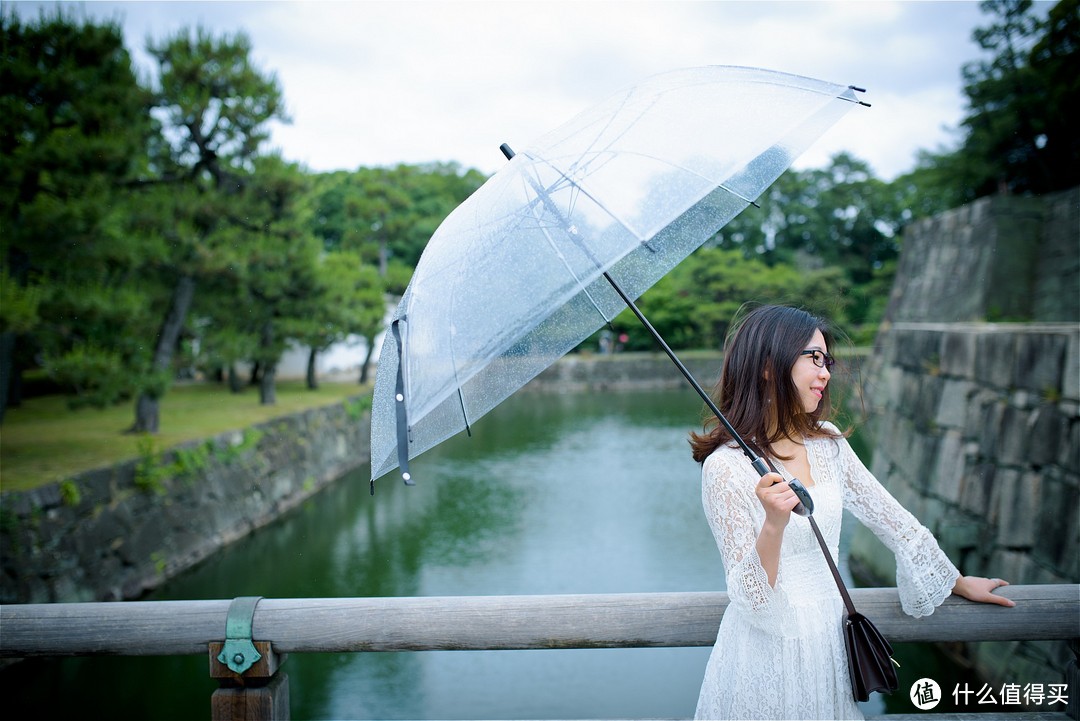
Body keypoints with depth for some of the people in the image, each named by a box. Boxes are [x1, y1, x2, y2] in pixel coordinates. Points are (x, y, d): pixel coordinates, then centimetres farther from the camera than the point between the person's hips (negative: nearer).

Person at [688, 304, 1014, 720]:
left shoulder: (827, 443, 0)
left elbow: (891, 517, 11)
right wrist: (773, 525, -37)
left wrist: (959, 583, 19)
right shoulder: (726, 467, -19)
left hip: (829, 638, 6)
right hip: (768, 651, -6)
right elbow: (752, 599, -20)